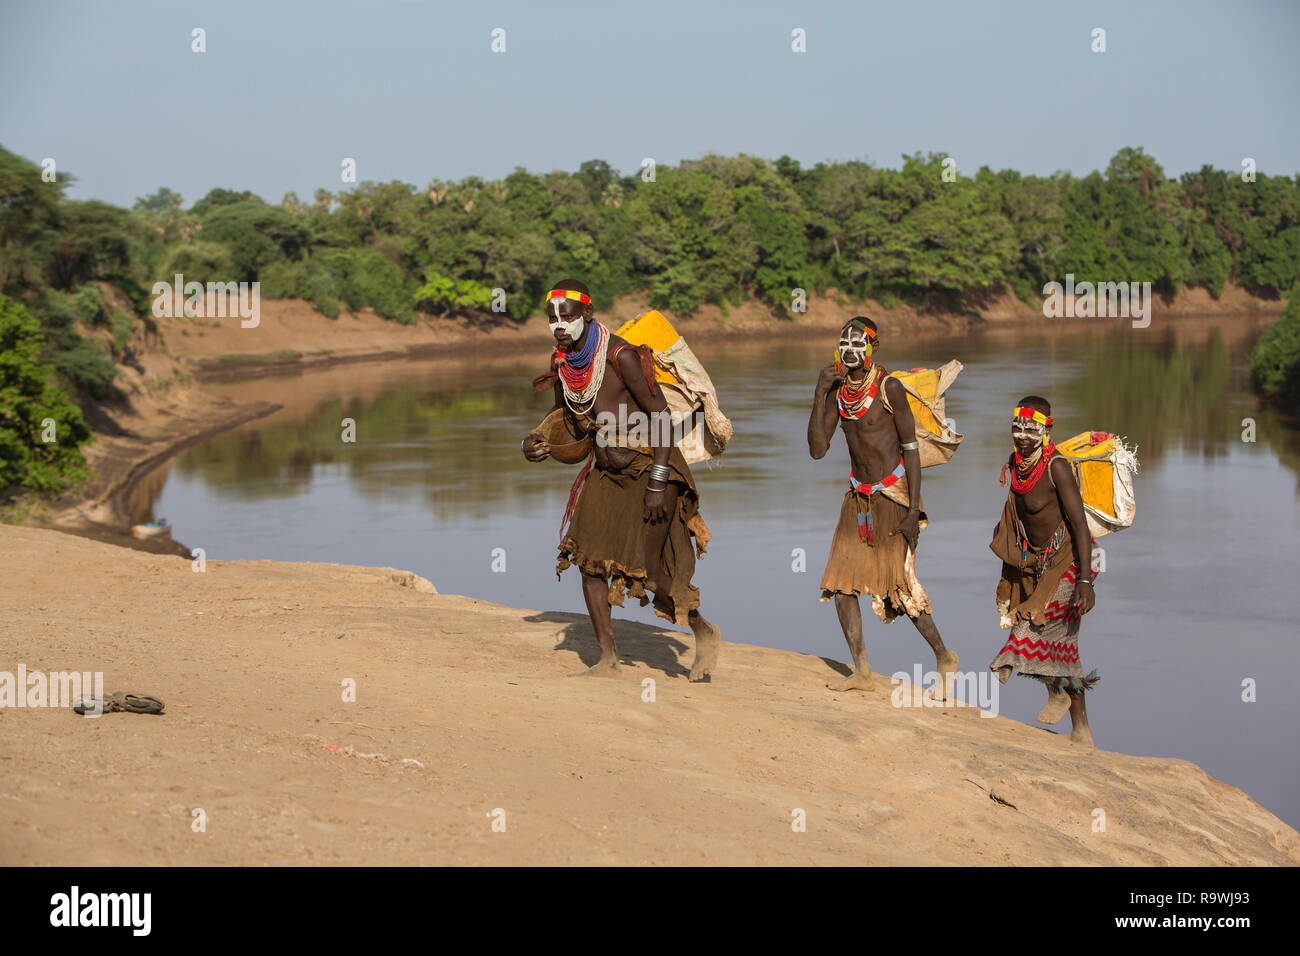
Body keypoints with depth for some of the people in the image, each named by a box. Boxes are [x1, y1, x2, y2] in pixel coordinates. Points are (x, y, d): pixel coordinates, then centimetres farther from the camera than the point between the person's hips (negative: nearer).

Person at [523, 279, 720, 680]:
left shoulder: (622, 356, -22)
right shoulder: (563, 365, 1)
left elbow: (660, 414, -21)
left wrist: (658, 482, -25)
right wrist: (536, 443, -5)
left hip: (651, 468, -7)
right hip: (609, 476, 7)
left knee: (646, 571, -11)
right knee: (589, 557, -3)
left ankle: (704, 633, 13)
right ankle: (608, 657, 6)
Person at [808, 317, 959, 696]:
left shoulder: (889, 388, -14)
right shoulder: (837, 390, 3)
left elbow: (911, 449, -11)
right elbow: (817, 450, -2)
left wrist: (912, 510, -17)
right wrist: (819, 395, -12)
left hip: (893, 495, -6)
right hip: (858, 496, 6)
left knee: (901, 586, -8)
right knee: (841, 580, -1)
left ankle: (943, 657, 12)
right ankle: (862, 671, 6)